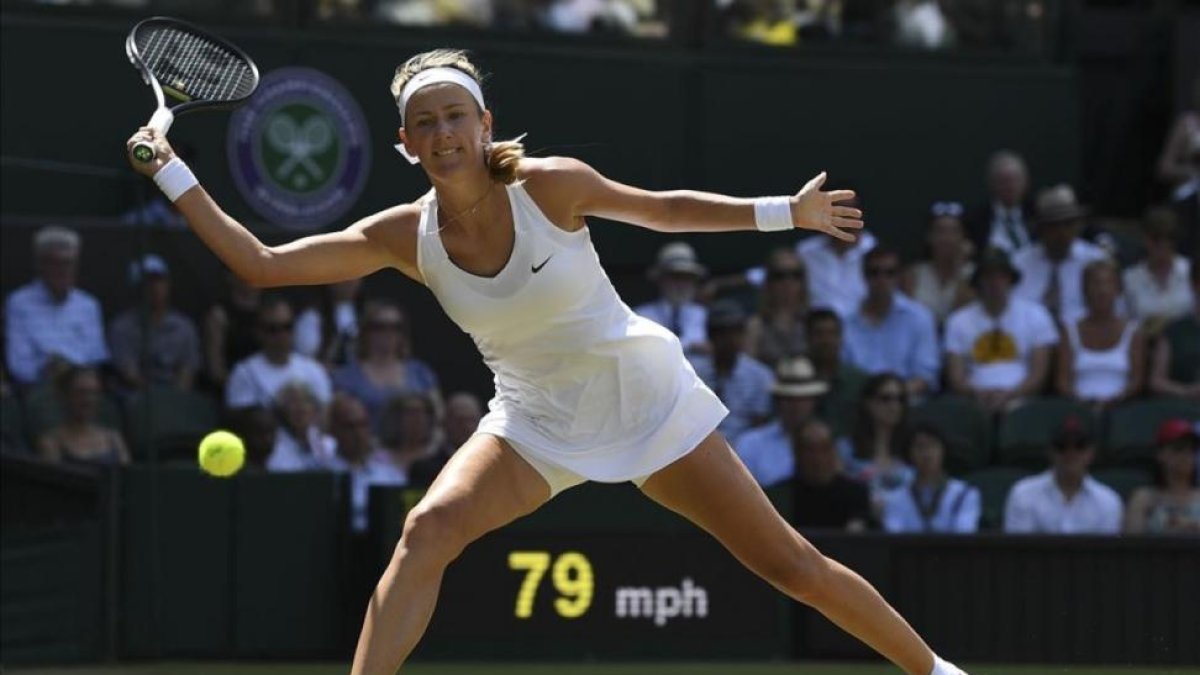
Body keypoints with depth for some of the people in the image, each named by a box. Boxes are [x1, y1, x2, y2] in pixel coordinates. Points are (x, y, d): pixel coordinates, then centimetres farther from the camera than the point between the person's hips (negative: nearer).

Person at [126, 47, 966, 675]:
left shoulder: (549, 185, -19)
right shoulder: (405, 237, -11)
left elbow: (662, 209, -2)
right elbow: (263, 264, -10)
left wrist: (787, 211, -4)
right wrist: (172, 174, -15)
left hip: (645, 395, -2)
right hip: (536, 421, 2)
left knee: (787, 562, 0)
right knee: (429, 530, -24)